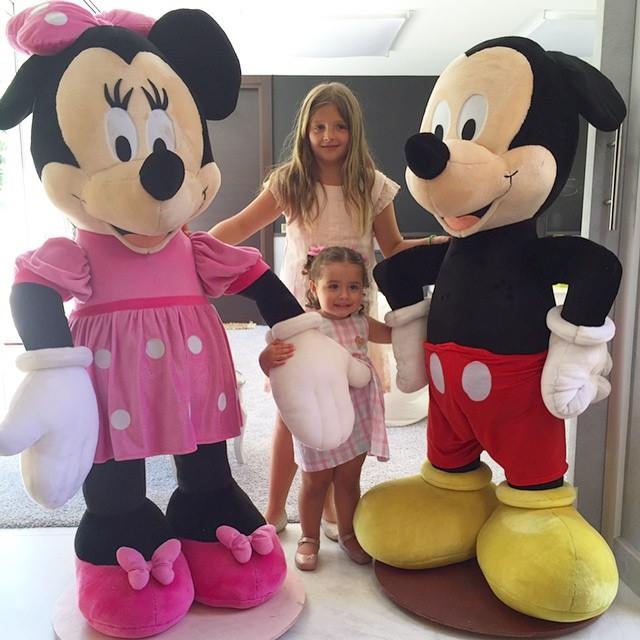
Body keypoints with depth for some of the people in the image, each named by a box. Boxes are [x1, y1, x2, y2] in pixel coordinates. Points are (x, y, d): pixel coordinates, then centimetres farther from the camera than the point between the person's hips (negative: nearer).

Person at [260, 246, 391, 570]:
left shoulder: (362, 324, -2)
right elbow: (274, 366, -22)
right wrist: (269, 357, -44)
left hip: (357, 417, 4)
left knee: (349, 480, 18)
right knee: (315, 482, 13)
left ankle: (348, 534, 39)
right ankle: (309, 538, 34)